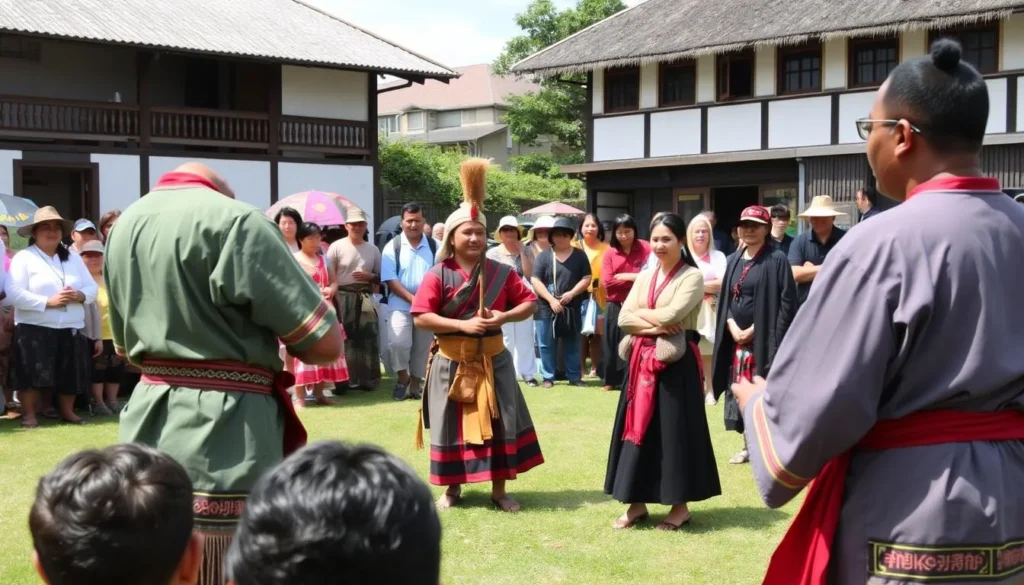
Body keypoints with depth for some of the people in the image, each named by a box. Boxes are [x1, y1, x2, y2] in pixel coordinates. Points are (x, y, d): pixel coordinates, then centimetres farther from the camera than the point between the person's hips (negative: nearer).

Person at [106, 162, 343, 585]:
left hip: (147, 431, 8)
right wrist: (265, 340, 7)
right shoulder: (231, 219, -10)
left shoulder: (124, 226, 14)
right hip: (224, 436, -8)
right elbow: (325, 343, -11)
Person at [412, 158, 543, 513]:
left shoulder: (501, 273, 0)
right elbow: (421, 317, -14)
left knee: (499, 424, 3)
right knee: (452, 425, 6)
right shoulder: (438, 276, -8)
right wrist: (462, 325, -21)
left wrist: (504, 317, -14)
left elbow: (529, 303, 5)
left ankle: (499, 490, 15)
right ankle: (452, 488, 22)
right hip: (452, 363, -2)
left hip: (493, 361, 2)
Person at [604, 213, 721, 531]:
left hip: (676, 362, -6)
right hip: (643, 360, 6)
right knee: (640, 427, 7)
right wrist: (653, 326, -13)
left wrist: (642, 314, -2)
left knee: (675, 429, -2)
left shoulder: (692, 277, -6)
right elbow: (623, 318, 2)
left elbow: (669, 315, -19)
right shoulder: (644, 277, 13)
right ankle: (637, 501, 16)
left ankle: (680, 505, 8)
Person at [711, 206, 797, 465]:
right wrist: (733, 329, -3)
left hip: (764, 339, -6)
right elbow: (723, 298, 14)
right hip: (736, 339, 6)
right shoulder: (733, 260, 12)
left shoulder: (776, 260, -7)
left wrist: (754, 330, -14)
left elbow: (787, 303, -12)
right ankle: (749, 446, 19)